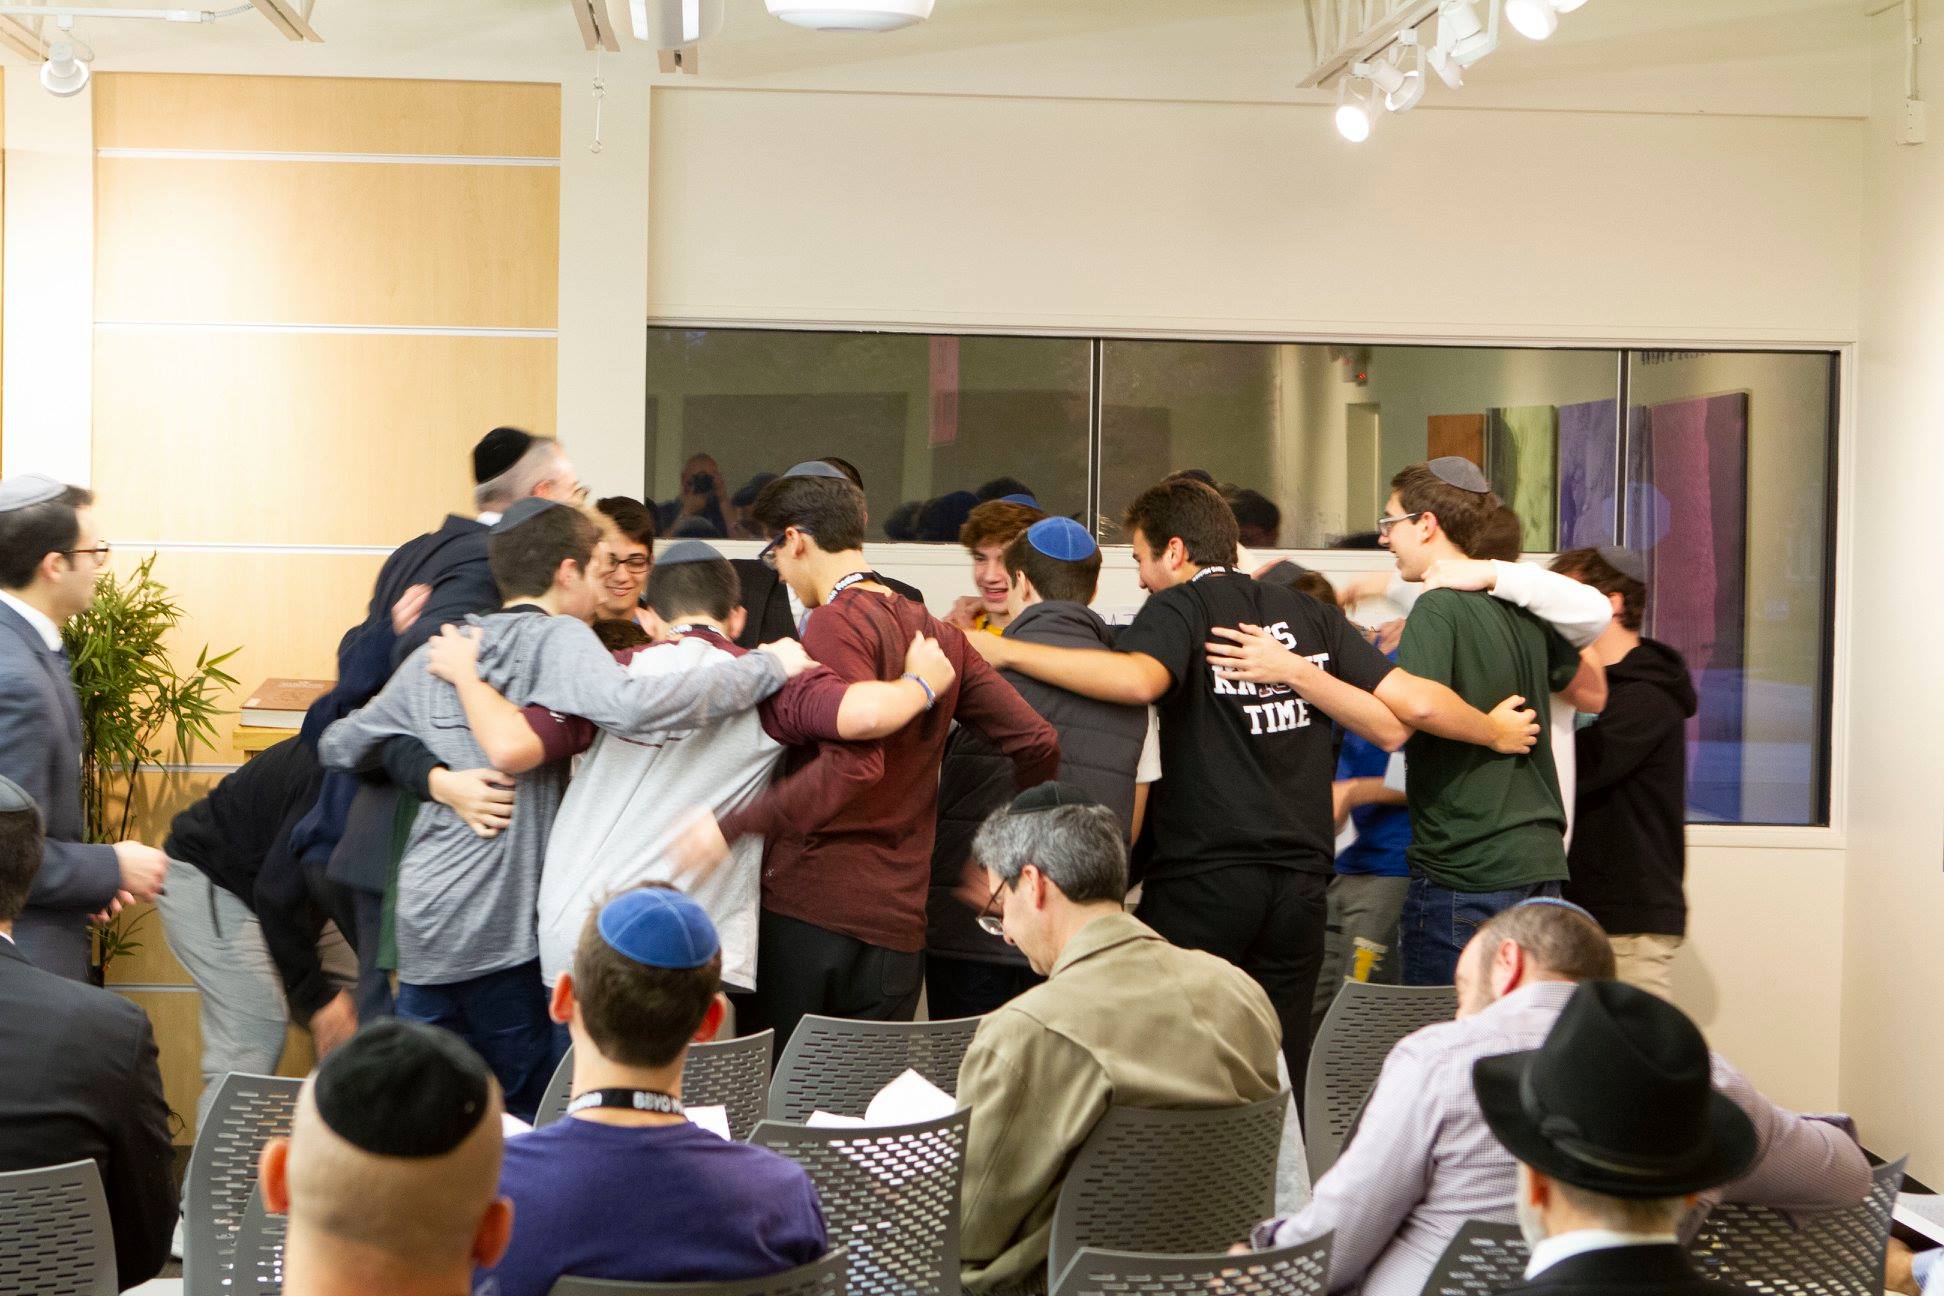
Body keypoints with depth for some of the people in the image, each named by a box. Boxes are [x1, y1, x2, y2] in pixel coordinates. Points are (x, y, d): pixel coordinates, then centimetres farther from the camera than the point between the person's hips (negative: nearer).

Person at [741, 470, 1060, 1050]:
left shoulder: (836, 625, -10)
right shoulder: (940, 634, 12)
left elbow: (854, 763, -23)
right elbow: (1037, 741, 9)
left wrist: (734, 824, -24)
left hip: (810, 908, -6)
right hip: (901, 922, 7)